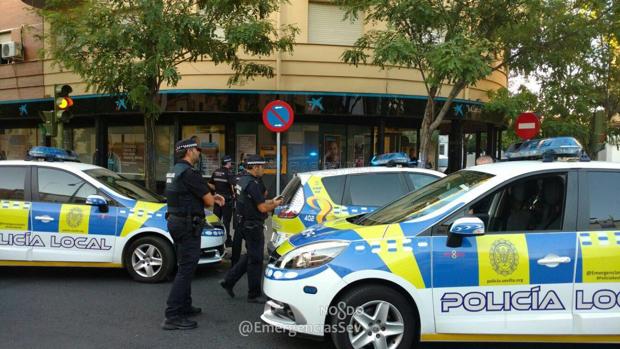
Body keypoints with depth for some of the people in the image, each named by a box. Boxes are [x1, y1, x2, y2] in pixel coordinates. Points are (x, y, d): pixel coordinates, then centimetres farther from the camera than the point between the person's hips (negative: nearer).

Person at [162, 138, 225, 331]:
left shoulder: (174, 171, 13)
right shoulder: (189, 173, -18)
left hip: (176, 221, 10)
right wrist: (211, 198, 7)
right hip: (188, 225, -10)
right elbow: (208, 201, -17)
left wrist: (212, 197, 8)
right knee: (186, 269, -8)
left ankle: (184, 306, 29)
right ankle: (172, 317, -9)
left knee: (185, 266, 20)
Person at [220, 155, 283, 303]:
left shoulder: (242, 180, 11)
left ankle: (229, 281, 20)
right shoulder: (253, 184, -21)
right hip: (253, 226, -10)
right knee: (255, 259, 1)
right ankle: (254, 294, 12)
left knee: (250, 256, 21)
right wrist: (275, 205, -5)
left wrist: (271, 201, 13)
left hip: (244, 223, 10)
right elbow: (262, 208, -23)